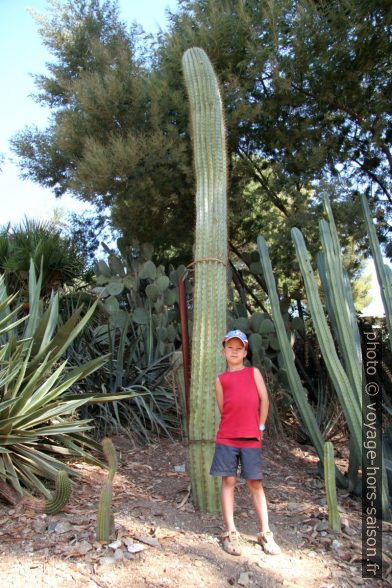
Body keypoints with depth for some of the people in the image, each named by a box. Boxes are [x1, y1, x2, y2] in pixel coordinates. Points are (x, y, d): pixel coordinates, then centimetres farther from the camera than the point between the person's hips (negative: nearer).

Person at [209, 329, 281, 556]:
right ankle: (230, 533, 14)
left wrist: (260, 427, 7)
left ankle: (266, 533, 14)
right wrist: (234, 426, 4)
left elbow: (264, 400, 6)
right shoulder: (221, 379, 8)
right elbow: (223, 409, 7)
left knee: (255, 484, 5)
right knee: (228, 481, 4)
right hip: (226, 437, 1)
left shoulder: (254, 372, 7)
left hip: (251, 438, -1)